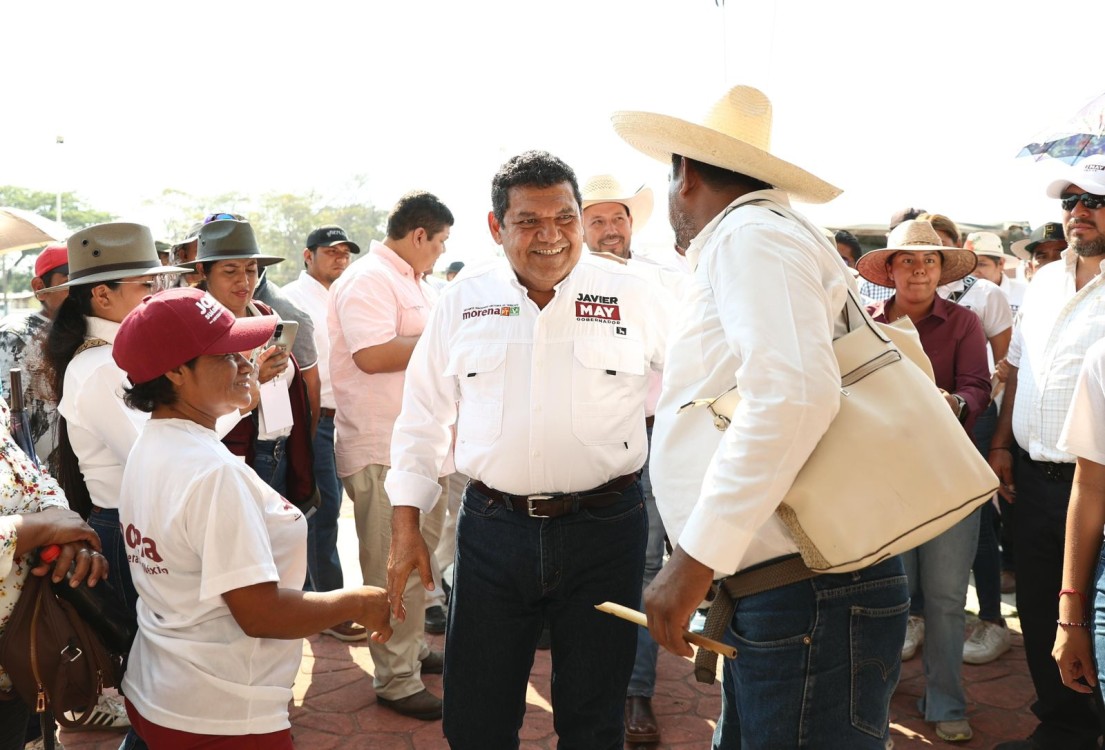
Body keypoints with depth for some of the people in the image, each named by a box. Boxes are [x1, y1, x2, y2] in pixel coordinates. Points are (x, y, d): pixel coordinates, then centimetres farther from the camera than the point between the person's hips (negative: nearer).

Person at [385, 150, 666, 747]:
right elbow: (422, 421, 8)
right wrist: (405, 529, 5)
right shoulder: (463, 301, 4)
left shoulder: (633, 296, -1)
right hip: (491, 528, 1)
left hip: (604, 526, -1)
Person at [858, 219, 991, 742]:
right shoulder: (867, 321, 4)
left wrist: (954, 403, -27)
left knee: (946, 595, 4)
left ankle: (945, 704, 19)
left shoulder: (962, 323, 3)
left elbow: (978, 389, -6)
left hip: (949, 471, 0)